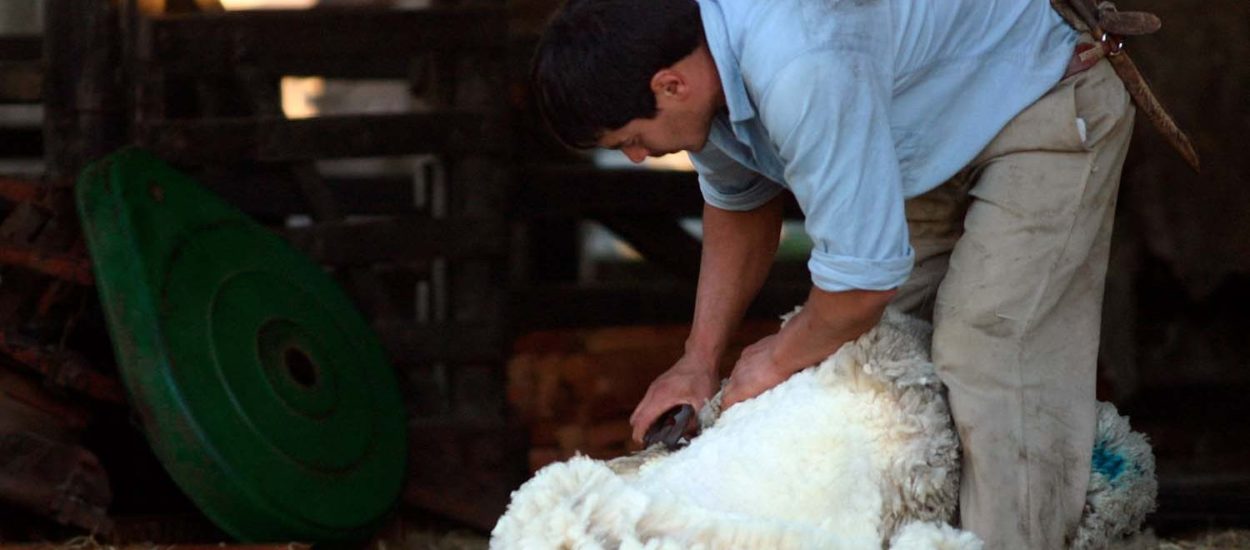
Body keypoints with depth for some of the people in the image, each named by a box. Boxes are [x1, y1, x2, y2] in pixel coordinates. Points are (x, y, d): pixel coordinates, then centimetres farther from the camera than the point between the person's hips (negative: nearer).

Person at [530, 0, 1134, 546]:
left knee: (989, 365, -18)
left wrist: (776, 361, -14)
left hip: (1046, 110, -9)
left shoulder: (801, 71, -40)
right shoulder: (689, 62, -10)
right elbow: (738, 204, 11)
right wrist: (699, 359, 7)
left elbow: (866, 275, -33)